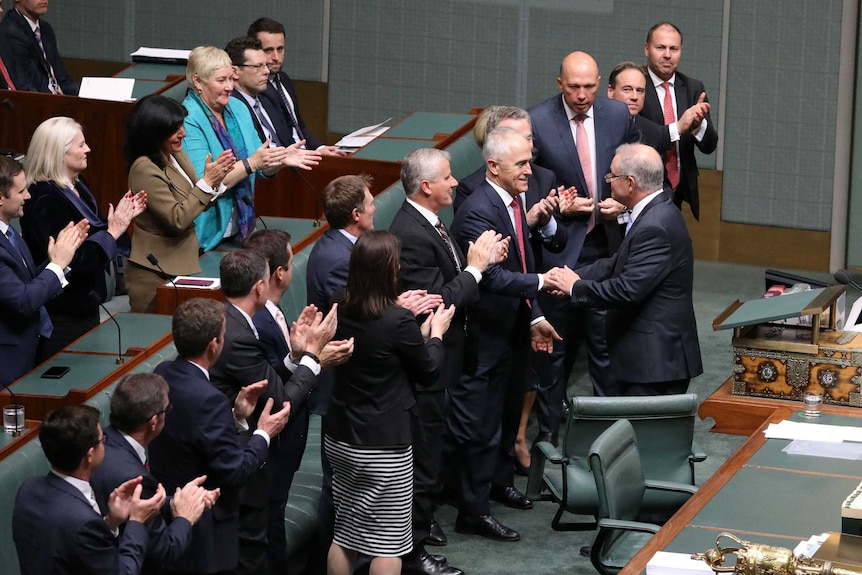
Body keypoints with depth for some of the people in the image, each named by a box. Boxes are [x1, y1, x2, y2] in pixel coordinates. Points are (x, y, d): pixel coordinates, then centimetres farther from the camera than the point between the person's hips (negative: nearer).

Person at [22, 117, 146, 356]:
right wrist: (113, 231, -24)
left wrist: (122, 217, 3)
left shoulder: (76, 186, 7)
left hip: (85, 304, 10)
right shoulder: (46, 200, -23)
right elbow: (71, 261, -27)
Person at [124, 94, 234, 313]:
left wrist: (216, 179, -7)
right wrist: (207, 181, -19)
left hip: (180, 265, 8)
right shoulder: (145, 169, -19)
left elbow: (198, 203, 12)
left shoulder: (176, 156, 6)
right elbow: (177, 219, -20)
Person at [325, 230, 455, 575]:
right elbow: (428, 372, -5)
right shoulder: (398, 322, -22)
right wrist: (436, 332, 10)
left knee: (344, 533, 17)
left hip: (339, 438, 6)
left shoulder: (340, 312, -4)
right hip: (384, 445, -6)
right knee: (387, 541, 6)